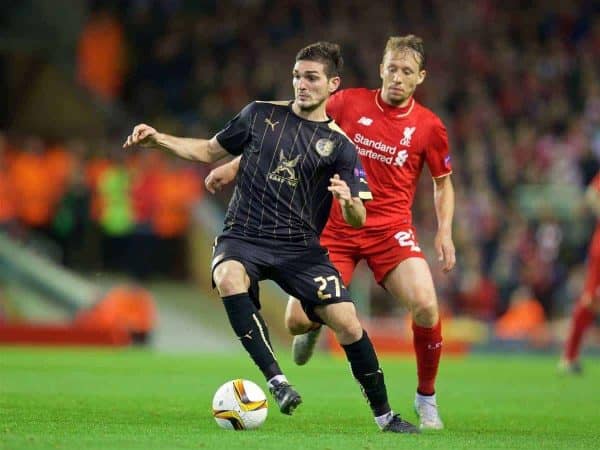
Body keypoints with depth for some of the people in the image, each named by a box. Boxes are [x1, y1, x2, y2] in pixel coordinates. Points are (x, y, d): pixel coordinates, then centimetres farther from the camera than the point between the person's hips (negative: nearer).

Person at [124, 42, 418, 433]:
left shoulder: (339, 145, 2)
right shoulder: (261, 114, 7)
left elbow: (357, 220, -2)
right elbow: (210, 150, 19)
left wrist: (349, 201, -25)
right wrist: (159, 140, 6)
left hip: (300, 247, 0)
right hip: (242, 238, 0)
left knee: (348, 323, -13)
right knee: (229, 278, -36)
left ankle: (384, 415, 7)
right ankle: (276, 379, -33)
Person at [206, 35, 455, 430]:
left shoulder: (429, 127, -2)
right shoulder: (349, 104, -2)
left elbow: (443, 182, 14)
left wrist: (445, 232, -1)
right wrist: (235, 164, 5)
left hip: (391, 230, -1)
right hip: (336, 228, 1)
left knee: (425, 306, -25)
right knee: (298, 320, -12)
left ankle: (426, 398, -1)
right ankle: (315, 326, 31)